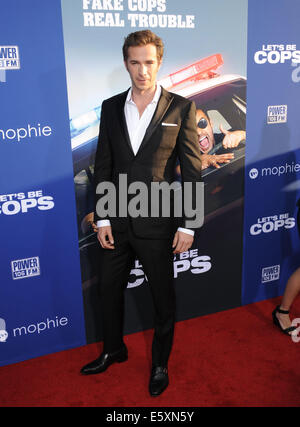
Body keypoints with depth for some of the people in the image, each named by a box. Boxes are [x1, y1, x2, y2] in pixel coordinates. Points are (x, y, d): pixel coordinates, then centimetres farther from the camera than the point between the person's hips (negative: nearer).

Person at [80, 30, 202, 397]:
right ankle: (113, 350, 45)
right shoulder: (111, 108, 4)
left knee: (162, 297, 12)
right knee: (109, 289, 18)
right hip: (117, 222, 4)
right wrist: (102, 219, 0)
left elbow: (192, 172, -6)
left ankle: (160, 363, 37)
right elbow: (103, 167, 5)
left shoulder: (181, 108, -6)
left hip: (157, 224, -3)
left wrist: (187, 226, -8)